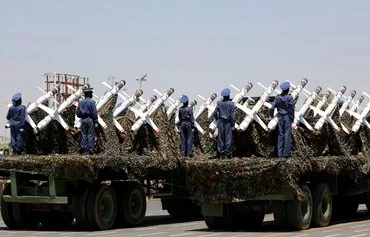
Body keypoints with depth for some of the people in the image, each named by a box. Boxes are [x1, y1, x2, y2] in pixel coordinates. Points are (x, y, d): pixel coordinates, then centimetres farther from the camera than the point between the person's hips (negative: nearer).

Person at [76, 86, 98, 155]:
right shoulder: (92, 102, -9)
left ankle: (83, 149, 7)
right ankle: (90, 150, -3)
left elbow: (77, 113, 7)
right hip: (90, 120, -4)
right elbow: (94, 113, -11)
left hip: (83, 120, 4)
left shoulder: (80, 102, 6)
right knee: (91, 135, -1)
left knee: (84, 135, 9)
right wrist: (96, 122, -7)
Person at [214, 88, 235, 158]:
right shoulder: (231, 104, -8)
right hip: (228, 123, -3)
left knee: (221, 137, 7)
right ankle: (227, 153, -2)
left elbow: (215, 113, 3)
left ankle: (220, 153, 7)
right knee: (228, 138, 0)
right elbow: (232, 115, -9)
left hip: (220, 122, 3)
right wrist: (233, 124, -1)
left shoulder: (219, 103, 1)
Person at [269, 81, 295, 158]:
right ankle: (286, 152, -2)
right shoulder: (289, 97, -11)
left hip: (280, 117, 4)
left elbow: (273, 107, 0)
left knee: (280, 134, 9)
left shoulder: (278, 97, 0)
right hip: (287, 117, -4)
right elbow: (291, 109, -13)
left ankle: (280, 152, 7)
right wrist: (292, 117, -3)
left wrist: (271, 114, 17)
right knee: (287, 134, 0)